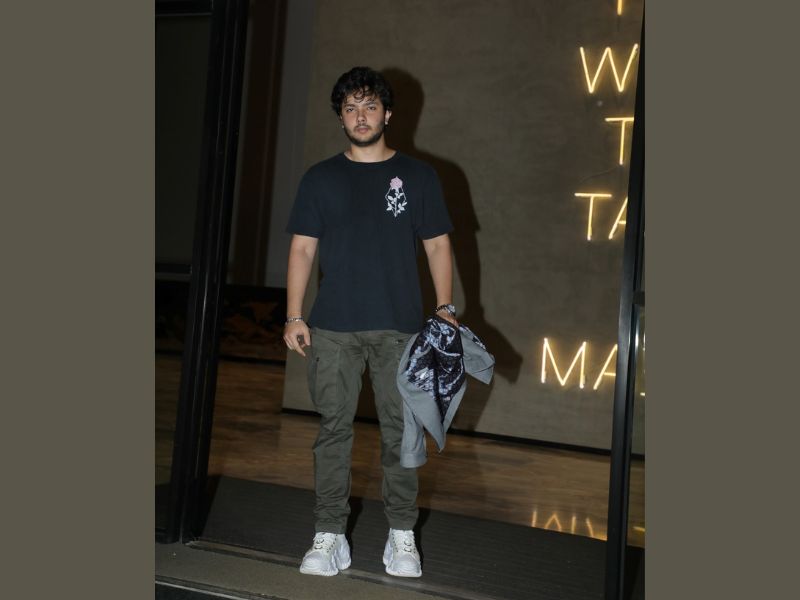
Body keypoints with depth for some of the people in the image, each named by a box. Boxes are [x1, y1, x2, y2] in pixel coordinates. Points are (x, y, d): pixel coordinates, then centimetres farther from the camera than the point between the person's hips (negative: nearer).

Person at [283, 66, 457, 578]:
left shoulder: (418, 176, 8)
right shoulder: (321, 178, 10)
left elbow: (438, 245, 8)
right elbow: (302, 249, 7)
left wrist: (446, 308, -2)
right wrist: (295, 317, -1)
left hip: (400, 326, 0)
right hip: (333, 327, 1)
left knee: (401, 430, 3)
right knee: (333, 429, 2)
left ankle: (402, 535, 15)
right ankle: (330, 535, 11)